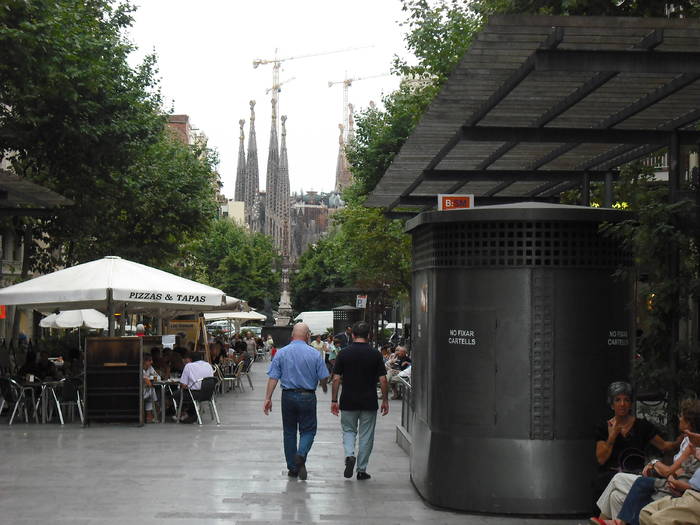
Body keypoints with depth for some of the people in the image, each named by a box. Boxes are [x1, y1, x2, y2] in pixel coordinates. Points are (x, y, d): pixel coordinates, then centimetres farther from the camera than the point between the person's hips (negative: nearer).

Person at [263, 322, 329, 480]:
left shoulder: (281, 353, -1)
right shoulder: (314, 354, -5)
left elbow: (273, 377, -5)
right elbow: (323, 378, -2)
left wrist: (268, 398, -3)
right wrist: (325, 388, 19)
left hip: (288, 396, 2)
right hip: (307, 396, -2)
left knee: (289, 432, 12)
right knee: (308, 430, 9)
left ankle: (292, 468, 15)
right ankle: (301, 455, -18)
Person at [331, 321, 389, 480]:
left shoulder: (343, 354, -4)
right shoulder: (375, 354, -5)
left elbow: (336, 379, -4)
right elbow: (383, 380, -5)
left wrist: (334, 400, 3)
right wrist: (385, 400, 5)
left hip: (348, 402, 1)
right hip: (369, 403, 0)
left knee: (349, 430, 17)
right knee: (366, 436, 9)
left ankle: (349, 455, -9)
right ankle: (361, 470, 12)